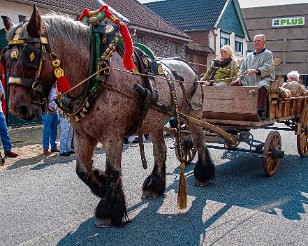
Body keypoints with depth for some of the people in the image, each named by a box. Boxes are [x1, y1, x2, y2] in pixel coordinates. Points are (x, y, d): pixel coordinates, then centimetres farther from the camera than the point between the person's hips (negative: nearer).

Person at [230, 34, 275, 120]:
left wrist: (255, 71, -24)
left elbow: (267, 68, -9)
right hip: (248, 80, 6)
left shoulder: (268, 54, 7)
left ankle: (261, 112, -36)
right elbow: (243, 68, 23)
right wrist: (240, 77, 2)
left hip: (263, 78, -6)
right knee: (233, 84, -9)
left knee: (262, 87, -39)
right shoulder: (249, 56, 25)